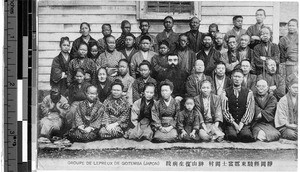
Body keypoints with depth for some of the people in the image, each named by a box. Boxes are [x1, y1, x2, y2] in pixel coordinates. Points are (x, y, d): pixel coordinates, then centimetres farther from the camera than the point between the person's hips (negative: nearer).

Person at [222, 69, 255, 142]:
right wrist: (234, 124, -10)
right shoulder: (226, 93, 7)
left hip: (244, 123, 1)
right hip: (230, 123, -1)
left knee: (246, 135, -29)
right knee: (232, 135, -31)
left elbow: (250, 110, 2)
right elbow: (224, 110, 0)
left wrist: (242, 123, -11)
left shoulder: (248, 93, 8)